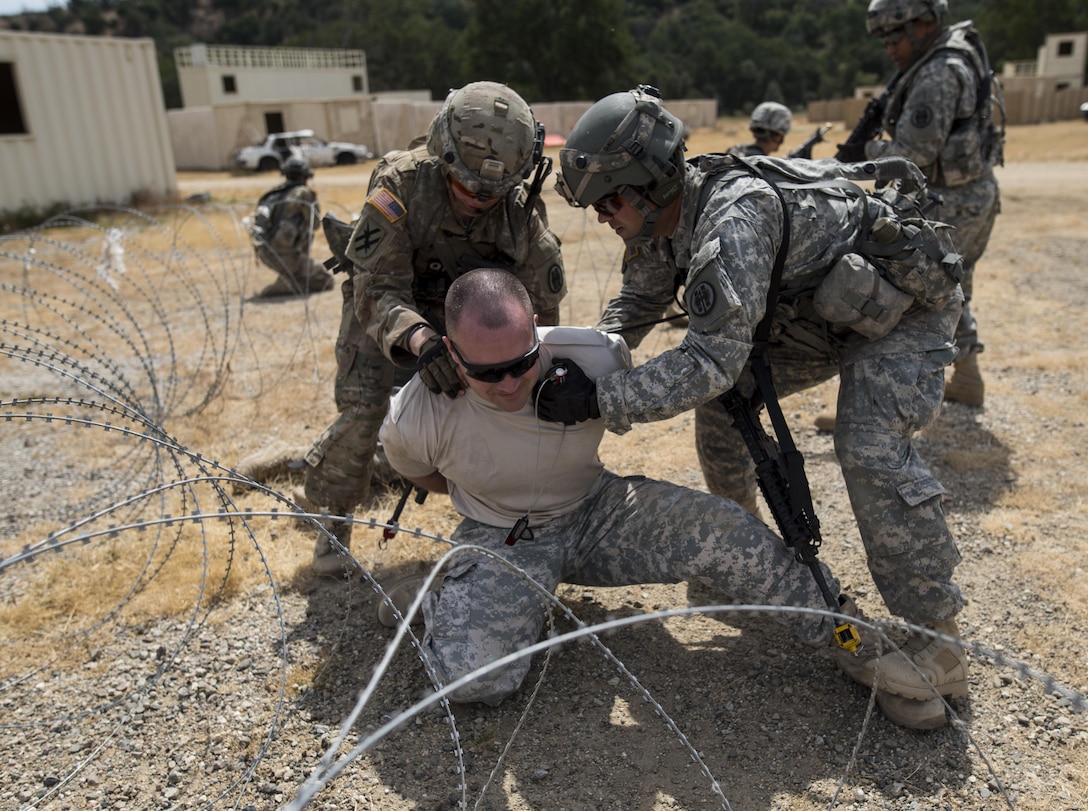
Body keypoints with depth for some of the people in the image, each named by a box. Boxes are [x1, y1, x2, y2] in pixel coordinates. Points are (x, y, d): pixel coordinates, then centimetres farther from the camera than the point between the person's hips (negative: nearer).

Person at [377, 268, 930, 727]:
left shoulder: (596, 358, -24)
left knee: (724, 533, -21)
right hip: (501, 540, -1)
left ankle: (857, 645, -1)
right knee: (469, 676, -27)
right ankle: (436, 594, 7)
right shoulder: (419, 416, -26)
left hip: (597, 512, 2)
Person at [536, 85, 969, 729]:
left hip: (906, 301, -8)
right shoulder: (661, 218, -10)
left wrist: (598, 400, -43)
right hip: (815, 311, 8)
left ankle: (939, 642, -10)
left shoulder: (736, 215, -39)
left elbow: (713, 357, -44)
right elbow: (637, 305, 5)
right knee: (722, 399, 1)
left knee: (871, 448, -24)